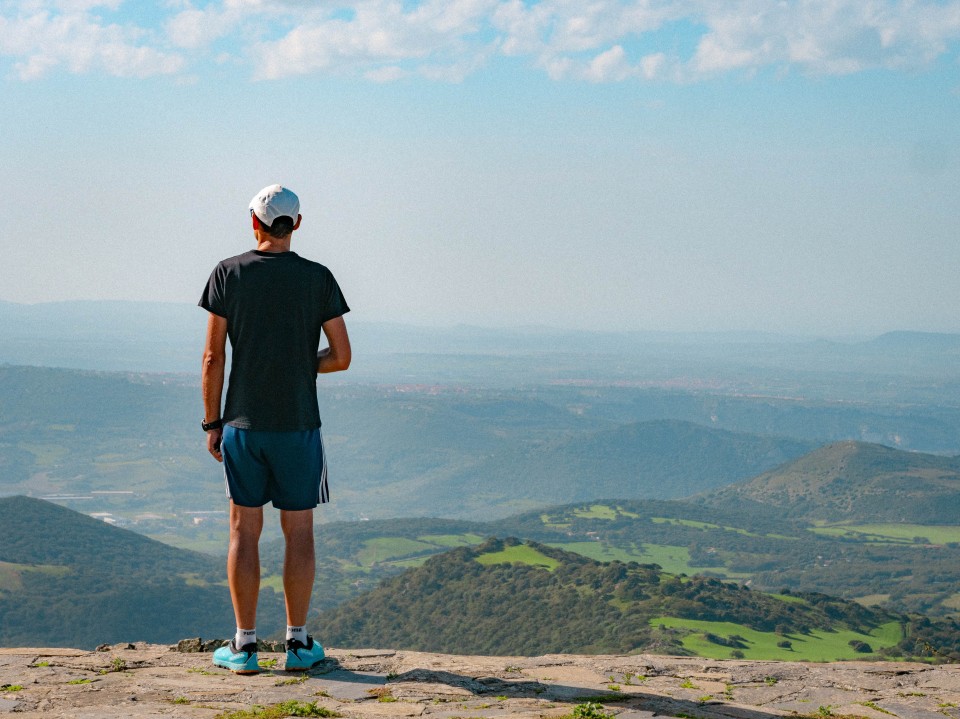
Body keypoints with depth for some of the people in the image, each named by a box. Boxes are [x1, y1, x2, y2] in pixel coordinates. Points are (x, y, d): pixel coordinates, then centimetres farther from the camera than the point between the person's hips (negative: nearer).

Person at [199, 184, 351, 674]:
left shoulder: (228, 274, -2)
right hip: (299, 424, 0)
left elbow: (213, 357, -3)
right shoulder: (318, 279, -2)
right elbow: (341, 357, -2)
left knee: (244, 530, 6)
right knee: (298, 531, 7)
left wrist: (211, 423, 4)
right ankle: (298, 643, 11)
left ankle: (244, 646, 8)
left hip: (242, 425, 0)